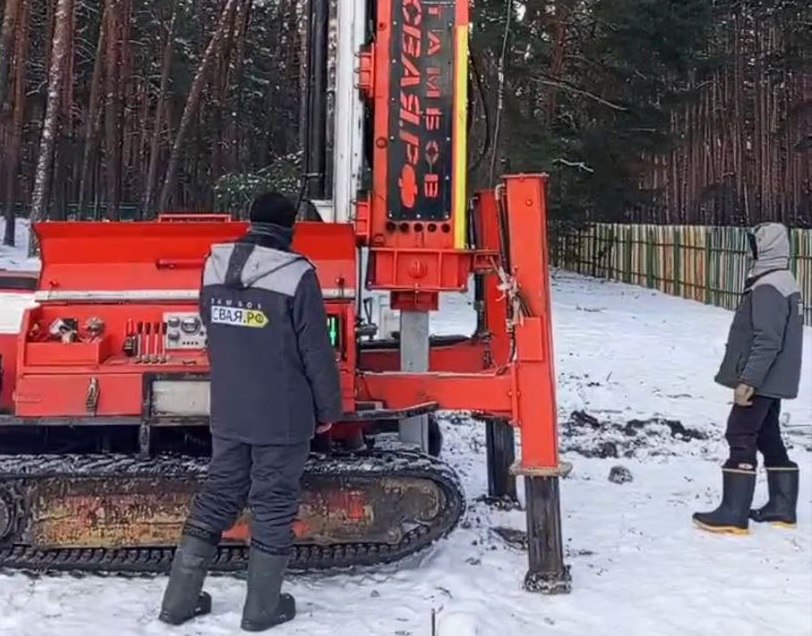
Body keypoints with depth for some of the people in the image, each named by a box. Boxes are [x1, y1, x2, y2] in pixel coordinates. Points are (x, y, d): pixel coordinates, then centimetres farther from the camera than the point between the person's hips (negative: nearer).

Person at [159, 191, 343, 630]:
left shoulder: (214, 266, 2)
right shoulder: (296, 274, -16)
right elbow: (317, 352, -12)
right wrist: (328, 408, 1)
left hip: (226, 413, 5)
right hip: (283, 417, -5)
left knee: (216, 497, 16)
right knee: (273, 506, 8)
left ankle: (180, 599, 22)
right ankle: (262, 608, 18)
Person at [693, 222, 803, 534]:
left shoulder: (768, 288, -19)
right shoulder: (784, 282, 13)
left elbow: (767, 342, -25)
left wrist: (748, 380, -25)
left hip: (761, 381, -10)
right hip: (773, 380, 10)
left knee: (741, 438, -7)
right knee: (768, 438, 15)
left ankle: (733, 514, -6)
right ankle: (782, 506, 22)